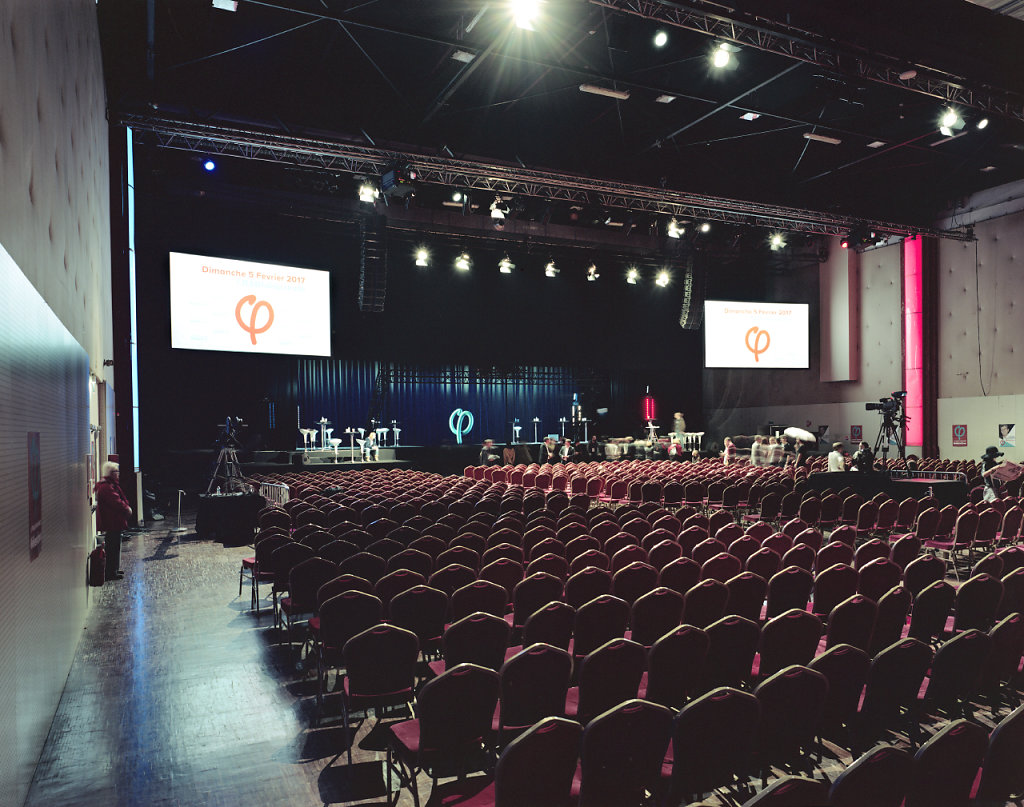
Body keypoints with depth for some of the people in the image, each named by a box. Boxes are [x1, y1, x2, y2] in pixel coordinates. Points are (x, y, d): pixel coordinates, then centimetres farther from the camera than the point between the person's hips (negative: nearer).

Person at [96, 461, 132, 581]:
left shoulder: (111, 484, 16)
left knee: (114, 546, 18)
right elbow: (116, 502, -24)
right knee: (112, 547, -6)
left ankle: (114, 569, 28)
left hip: (113, 522, 11)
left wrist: (126, 507, 2)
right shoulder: (106, 487, -19)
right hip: (111, 522, -11)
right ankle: (111, 573, -2)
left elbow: (120, 499, 19)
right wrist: (127, 509, -10)